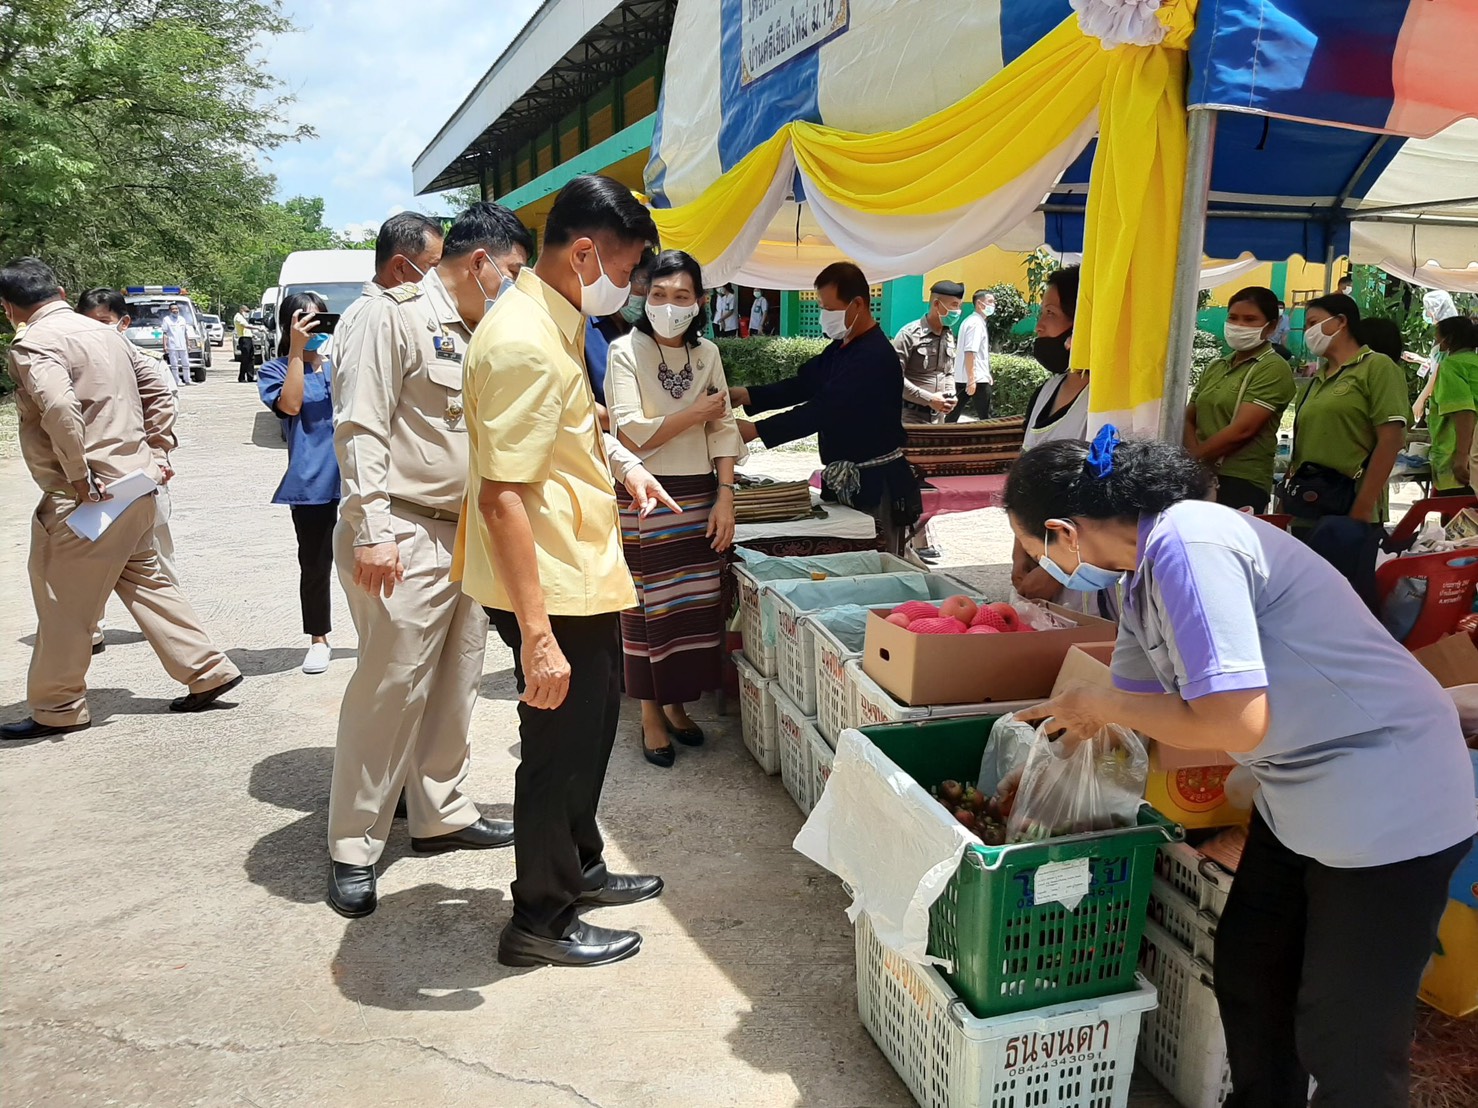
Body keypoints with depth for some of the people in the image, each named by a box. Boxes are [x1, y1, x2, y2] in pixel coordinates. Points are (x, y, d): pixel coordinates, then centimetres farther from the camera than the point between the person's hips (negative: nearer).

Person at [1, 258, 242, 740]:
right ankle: (208, 672, 20)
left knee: (64, 605, 5)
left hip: (85, 498, -8)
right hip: (135, 483, 8)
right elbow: (156, 393, 18)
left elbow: (57, 406, -29)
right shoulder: (105, 333, 13)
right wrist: (155, 453, 17)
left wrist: (77, 476, -21)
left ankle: (57, 709, 17)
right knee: (143, 580, 19)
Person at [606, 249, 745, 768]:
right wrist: (695, 413, -7)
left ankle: (677, 703, 24)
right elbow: (631, 434, -15)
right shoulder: (626, 351, -6)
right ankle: (651, 714, 15)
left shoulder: (707, 353, 8)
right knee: (650, 605, 1)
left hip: (700, 495, 4)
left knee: (696, 603, 7)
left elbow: (723, 430, 7)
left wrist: (725, 497, -2)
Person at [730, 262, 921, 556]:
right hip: (846, 480, 10)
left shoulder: (875, 357, -21)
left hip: (876, 484, -10)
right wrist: (746, 395, -6)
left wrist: (755, 430, -26)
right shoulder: (841, 348, 11)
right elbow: (804, 385, 8)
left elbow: (823, 409, -26)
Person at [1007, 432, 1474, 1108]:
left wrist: (1100, 706, -15)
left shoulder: (1188, 545, -26)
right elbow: (1132, 708, 17)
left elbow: (1235, 723, -30)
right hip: (1299, 794, 10)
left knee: (1344, 1038, 5)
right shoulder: (1142, 576, 4)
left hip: (1387, 807, -9)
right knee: (1246, 973, 21)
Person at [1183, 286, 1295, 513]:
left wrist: (1192, 457, -6)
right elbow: (1188, 419, 14)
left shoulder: (1274, 369, -4)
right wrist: (1194, 456, -6)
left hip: (1242, 482, -6)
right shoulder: (1214, 368, 17)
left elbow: (1242, 430, -14)